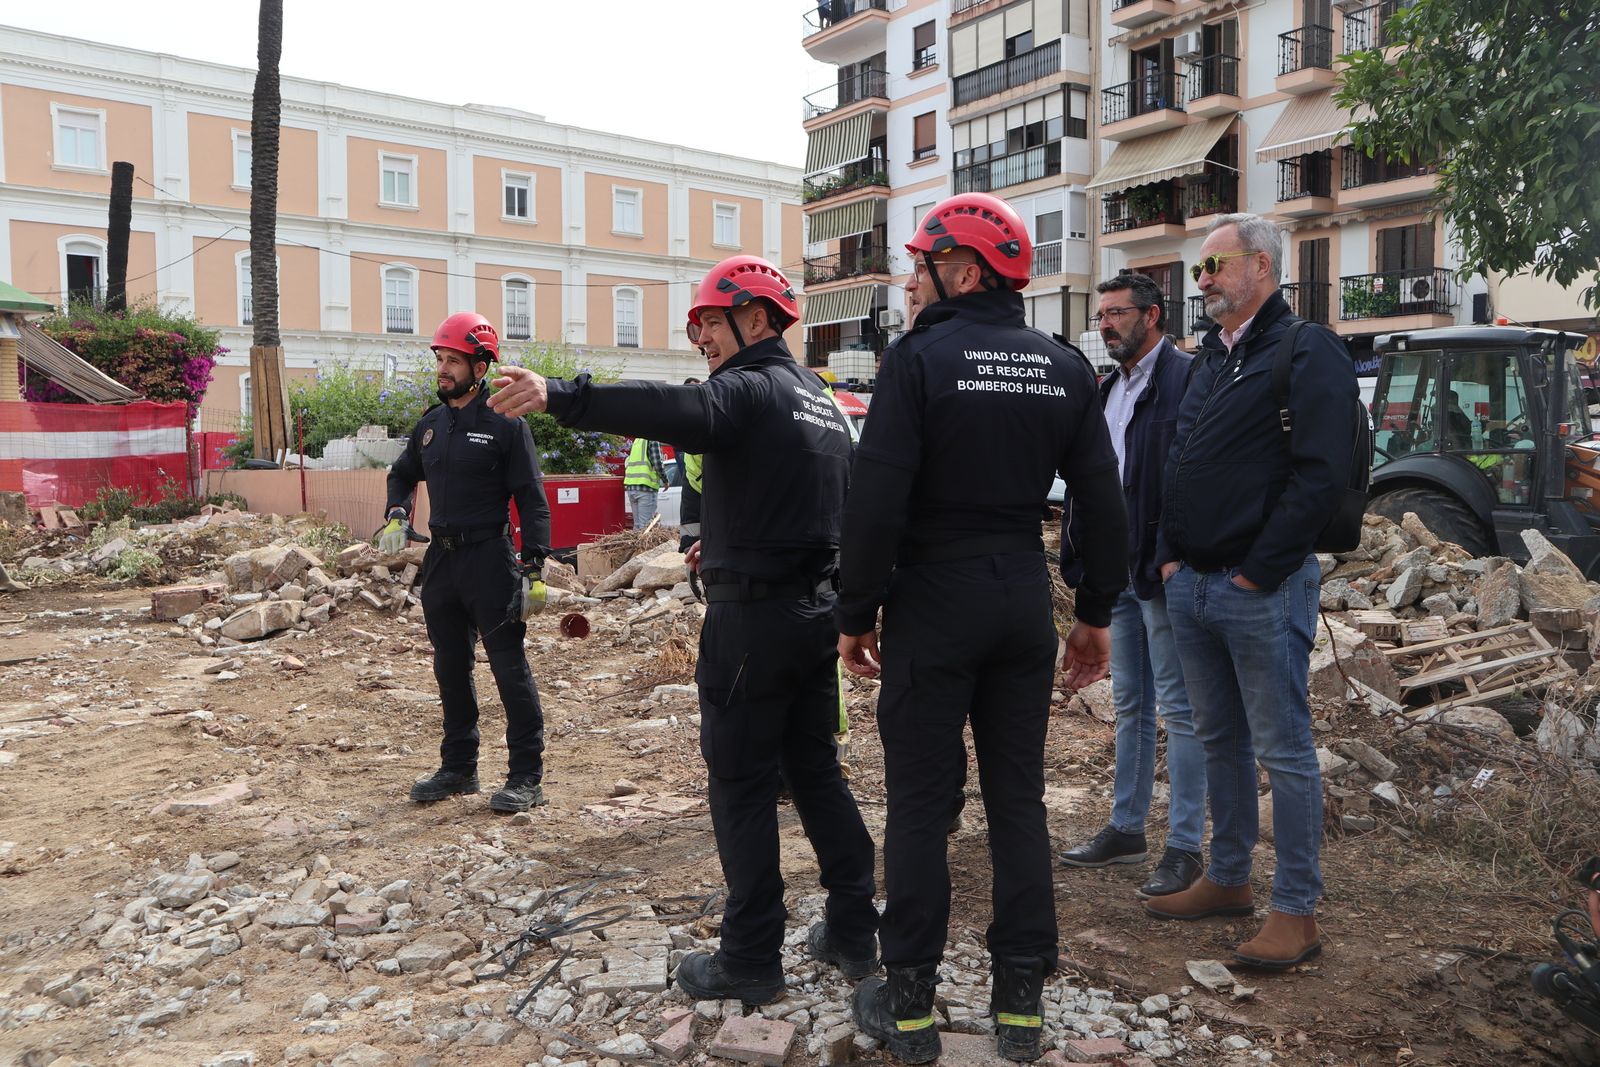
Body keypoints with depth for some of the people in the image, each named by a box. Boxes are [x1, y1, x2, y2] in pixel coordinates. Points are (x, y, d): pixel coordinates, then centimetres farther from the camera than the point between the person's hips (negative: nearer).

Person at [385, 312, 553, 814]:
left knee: (509, 667, -3)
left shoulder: (505, 423, -7)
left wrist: (535, 565, -17)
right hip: (441, 560, 7)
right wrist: (397, 511, 8)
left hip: (489, 559, -7)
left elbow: (531, 498, -10)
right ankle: (458, 767, 27)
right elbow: (402, 474, 29)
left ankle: (527, 776, 4)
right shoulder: (430, 424, 12)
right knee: (451, 668, 14)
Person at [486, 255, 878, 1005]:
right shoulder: (821, 400, 15)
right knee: (814, 770, 17)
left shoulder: (750, 390, -13)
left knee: (741, 786, 2)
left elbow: (675, 411, -35)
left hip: (753, 618, -9)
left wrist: (558, 398, -46)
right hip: (817, 608, 9)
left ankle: (751, 959, 12)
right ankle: (855, 931, 24)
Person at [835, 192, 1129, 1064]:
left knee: (921, 802, 5)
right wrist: (1097, 612, 13)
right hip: (1024, 599, 5)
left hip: (934, 599, -5)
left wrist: (855, 615, -7)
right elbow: (1102, 502, 4)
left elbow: (877, 500, -16)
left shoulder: (920, 357, -11)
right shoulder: (1065, 368, 5)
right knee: (1018, 797, 12)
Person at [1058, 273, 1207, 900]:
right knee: (1129, 705, 16)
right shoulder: (1110, 389, 16)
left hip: (1161, 570, -9)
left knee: (1177, 707, 0)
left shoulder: (1184, 378, -12)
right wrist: (1082, 556, 10)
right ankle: (1126, 829, 28)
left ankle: (1185, 847, 10)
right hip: (1118, 569, 9)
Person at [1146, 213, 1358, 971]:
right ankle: (1227, 879, 29)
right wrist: (1169, 555, 9)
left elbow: (1321, 475, -17)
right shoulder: (1210, 359, 17)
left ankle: (1296, 913, 10)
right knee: (1219, 740, 16)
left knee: (1283, 750, 0)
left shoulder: (1307, 354, -9)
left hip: (1260, 590, -8)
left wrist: (1256, 572, -16)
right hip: (1191, 586, 8)